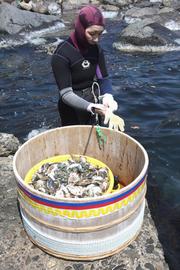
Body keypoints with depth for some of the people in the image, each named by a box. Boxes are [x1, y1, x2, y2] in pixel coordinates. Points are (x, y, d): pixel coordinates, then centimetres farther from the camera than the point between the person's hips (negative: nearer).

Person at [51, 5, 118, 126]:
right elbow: (66, 94, -24)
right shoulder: (61, 55, -21)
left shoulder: (96, 49, -4)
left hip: (94, 102, 5)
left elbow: (103, 79, -3)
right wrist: (92, 107, -36)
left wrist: (107, 96, -25)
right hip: (73, 112, -5)